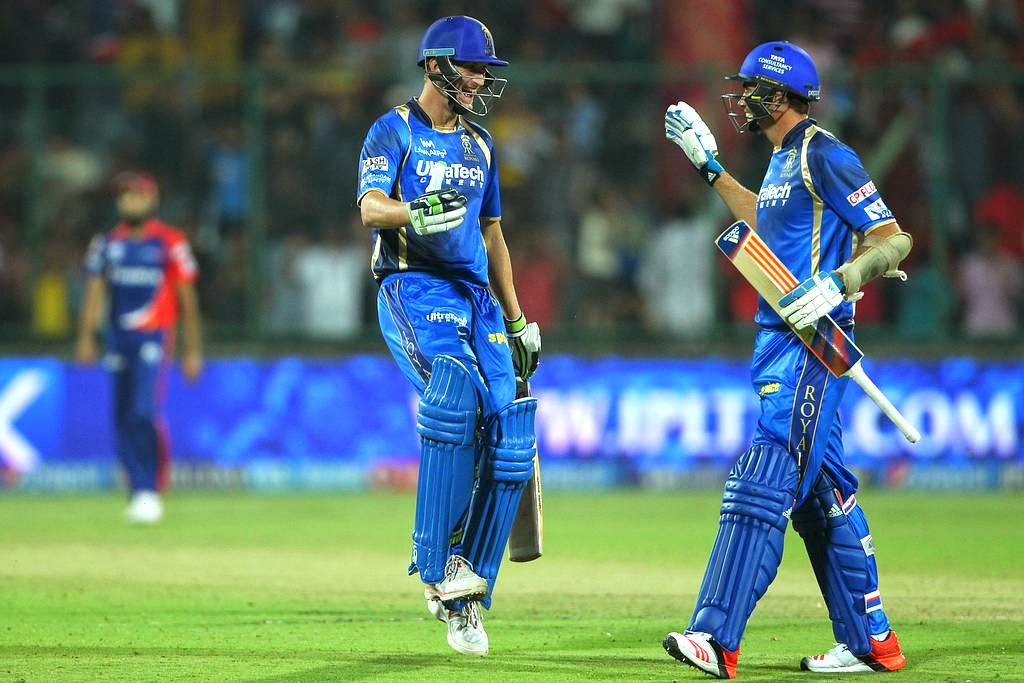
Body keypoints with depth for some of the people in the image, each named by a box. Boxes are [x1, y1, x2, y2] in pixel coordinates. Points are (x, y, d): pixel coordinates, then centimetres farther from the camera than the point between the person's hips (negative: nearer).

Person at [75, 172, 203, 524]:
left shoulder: (170, 243, 0)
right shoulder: (106, 243, 11)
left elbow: (187, 300, 2)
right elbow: (95, 293, 8)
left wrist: (193, 350, 1)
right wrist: (86, 337, -6)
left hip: (154, 337, -5)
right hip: (118, 339, 5)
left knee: (144, 412, -18)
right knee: (122, 419, 4)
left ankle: (151, 491, -11)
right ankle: (138, 493, 13)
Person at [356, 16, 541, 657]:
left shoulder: (479, 145, 21)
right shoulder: (395, 130, 2)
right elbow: (371, 207, -15)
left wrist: (517, 320, 24)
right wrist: (415, 213, -37)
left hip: (476, 294, 6)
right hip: (414, 288, -6)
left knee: (509, 434, -9)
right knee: (456, 392, -32)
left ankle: (465, 600, -2)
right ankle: (438, 563, -28)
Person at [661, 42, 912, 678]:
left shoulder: (825, 156, -13)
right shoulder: (785, 159, 16)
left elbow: (895, 239, -16)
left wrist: (838, 283, -30)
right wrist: (708, 163, 37)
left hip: (811, 343, -10)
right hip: (781, 340, 10)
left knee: (762, 480, -15)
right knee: (820, 490, 11)